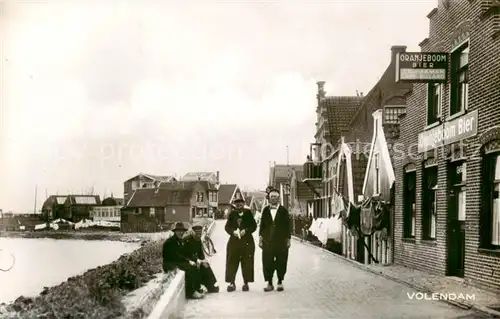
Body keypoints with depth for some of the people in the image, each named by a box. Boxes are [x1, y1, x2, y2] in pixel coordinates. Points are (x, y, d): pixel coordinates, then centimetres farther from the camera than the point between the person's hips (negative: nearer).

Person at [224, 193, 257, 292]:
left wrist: (245, 231, -13)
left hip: (247, 241, -1)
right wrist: (233, 231, -13)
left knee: (247, 263, 1)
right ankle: (231, 283, 8)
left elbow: (254, 226, 1)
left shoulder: (248, 213, 2)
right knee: (232, 263, 0)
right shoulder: (232, 214, 5)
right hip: (234, 241, 1)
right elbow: (227, 227, 5)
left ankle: (246, 283, 11)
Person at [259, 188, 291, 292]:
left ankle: (280, 282, 18)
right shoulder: (265, 210, 8)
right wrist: (260, 237, 3)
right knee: (267, 263, 1)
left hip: (281, 241, -1)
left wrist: (288, 239, -1)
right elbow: (262, 225, 9)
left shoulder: (283, 211, 2)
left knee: (281, 262, 3)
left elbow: (288, 226, 2)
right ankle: (269, 283, 11)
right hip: (268, 241, 2)